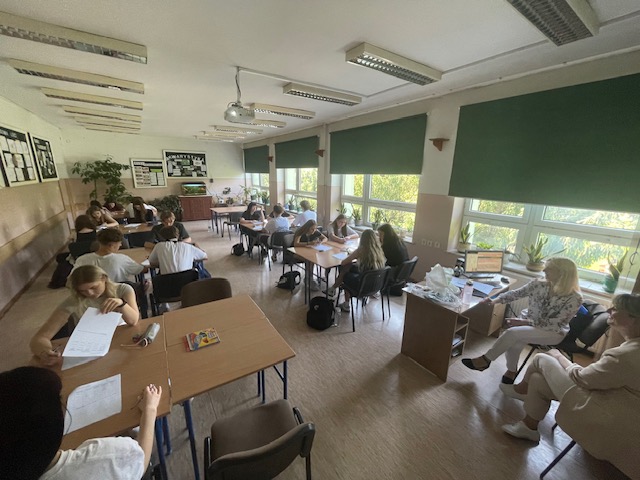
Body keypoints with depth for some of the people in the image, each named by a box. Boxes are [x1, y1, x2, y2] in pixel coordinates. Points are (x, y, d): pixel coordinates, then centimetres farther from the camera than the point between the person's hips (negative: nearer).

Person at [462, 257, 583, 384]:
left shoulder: (575, 299, -18)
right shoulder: (538, 284, -7)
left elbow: (555, 323, -19)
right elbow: (515, 293, 0)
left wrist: (525, 322, -27)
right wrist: (496, 300, -17)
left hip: (553, 332, -4)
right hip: (529, 322, 4)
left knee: (513, 332, -28)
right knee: (515, 342, -27)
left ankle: (486, 360, -12)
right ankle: (511, 371, 1)